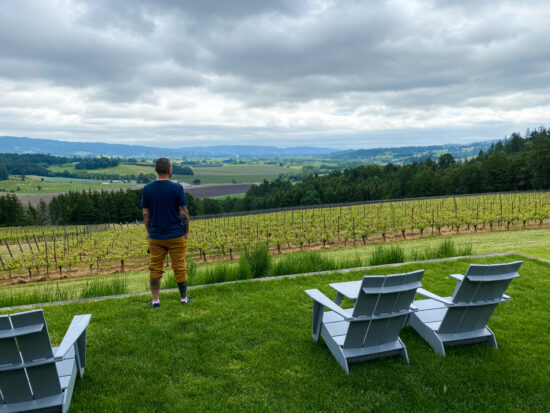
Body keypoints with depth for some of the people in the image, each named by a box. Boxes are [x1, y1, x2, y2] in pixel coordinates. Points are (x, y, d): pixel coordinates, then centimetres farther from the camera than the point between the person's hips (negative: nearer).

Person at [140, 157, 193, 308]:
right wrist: (186, 232, 2)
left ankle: (155, 300, 16)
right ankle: (183, 298, 19)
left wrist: (149, 232, 15)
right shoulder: (177, 188, -12)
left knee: (155, 269, 10)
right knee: (179, 268, 9)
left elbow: (145, 214, 2)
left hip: (155, 237, 2)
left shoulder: (147, 189, -2)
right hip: (176, 235, -2)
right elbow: (184, 213, -10)